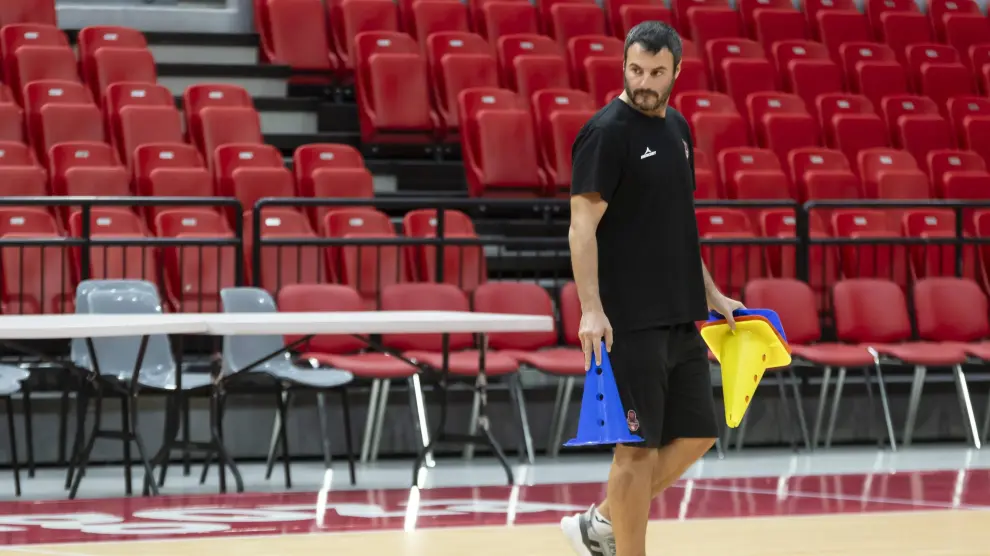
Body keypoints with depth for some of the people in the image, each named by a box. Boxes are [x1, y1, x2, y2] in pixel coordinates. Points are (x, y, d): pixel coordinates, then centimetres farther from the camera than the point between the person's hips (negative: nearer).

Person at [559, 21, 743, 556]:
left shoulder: (676, 128, 13)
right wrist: (591, 309, -25)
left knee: (695, 435, 11)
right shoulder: (607, 132, -12)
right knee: (639, 447, -4)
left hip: (680, 318, 8)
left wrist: (711, 294, 21)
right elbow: (583, 226, -16)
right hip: (630, 323, -8)